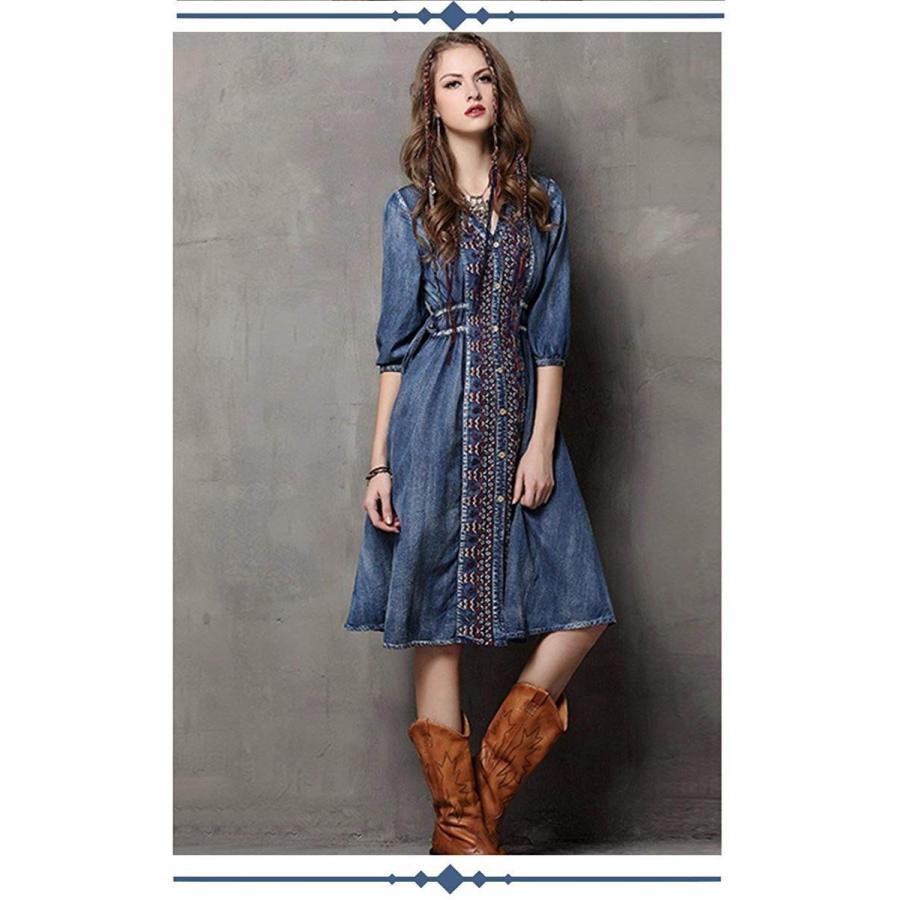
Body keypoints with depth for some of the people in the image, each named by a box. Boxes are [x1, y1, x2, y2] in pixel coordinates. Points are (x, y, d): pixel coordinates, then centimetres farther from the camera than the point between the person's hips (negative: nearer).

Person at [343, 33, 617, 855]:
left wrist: (542, 443, -5)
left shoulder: (543, 202, 10)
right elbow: (397, 342, 4)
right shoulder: (410, 209, 6)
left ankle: (484, 789, 12)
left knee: (582, 611, -5)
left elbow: (551, 333, 5)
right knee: (437, 622, -1)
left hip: (519, 418, 2)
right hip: (436, 423, -2)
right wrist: (380, 462, -1)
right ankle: (461, 825, 13)